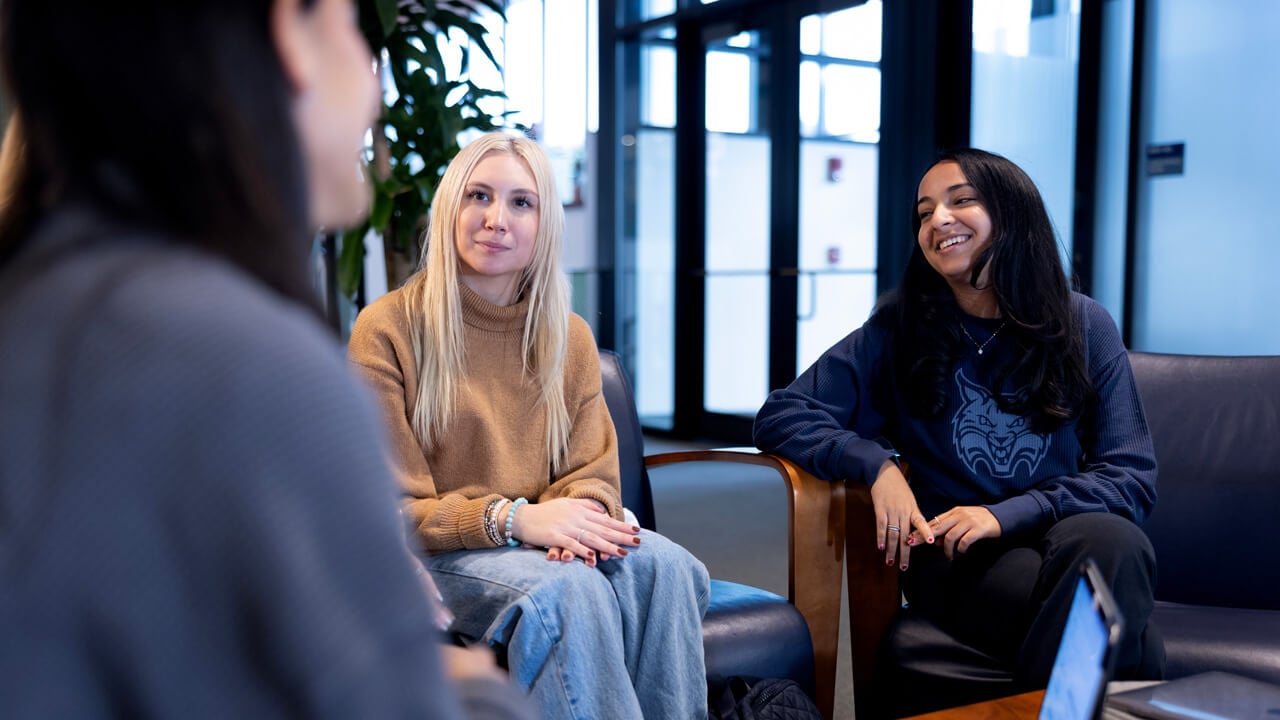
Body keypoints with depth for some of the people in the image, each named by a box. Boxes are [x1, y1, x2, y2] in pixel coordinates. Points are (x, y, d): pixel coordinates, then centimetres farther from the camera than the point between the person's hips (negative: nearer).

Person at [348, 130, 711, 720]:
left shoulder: (570, 338, 11)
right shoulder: (386, 330, -4)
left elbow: (594, 473, 8)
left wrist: (576, 517, -18)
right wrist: (511, 518, -22)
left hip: (542, 542, 4)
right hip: (442, 558, -4)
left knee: (663, 564, -27)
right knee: (570, 590, -34)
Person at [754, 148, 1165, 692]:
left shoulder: (1084, 326, 6)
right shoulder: (901, 330, 4)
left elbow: (1131, 476, 3)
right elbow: (780, 416, 1)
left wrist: (1007, 514, -12)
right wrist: (877, 465, -16)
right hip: (959, 562, -2)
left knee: (1108, 540, -36)